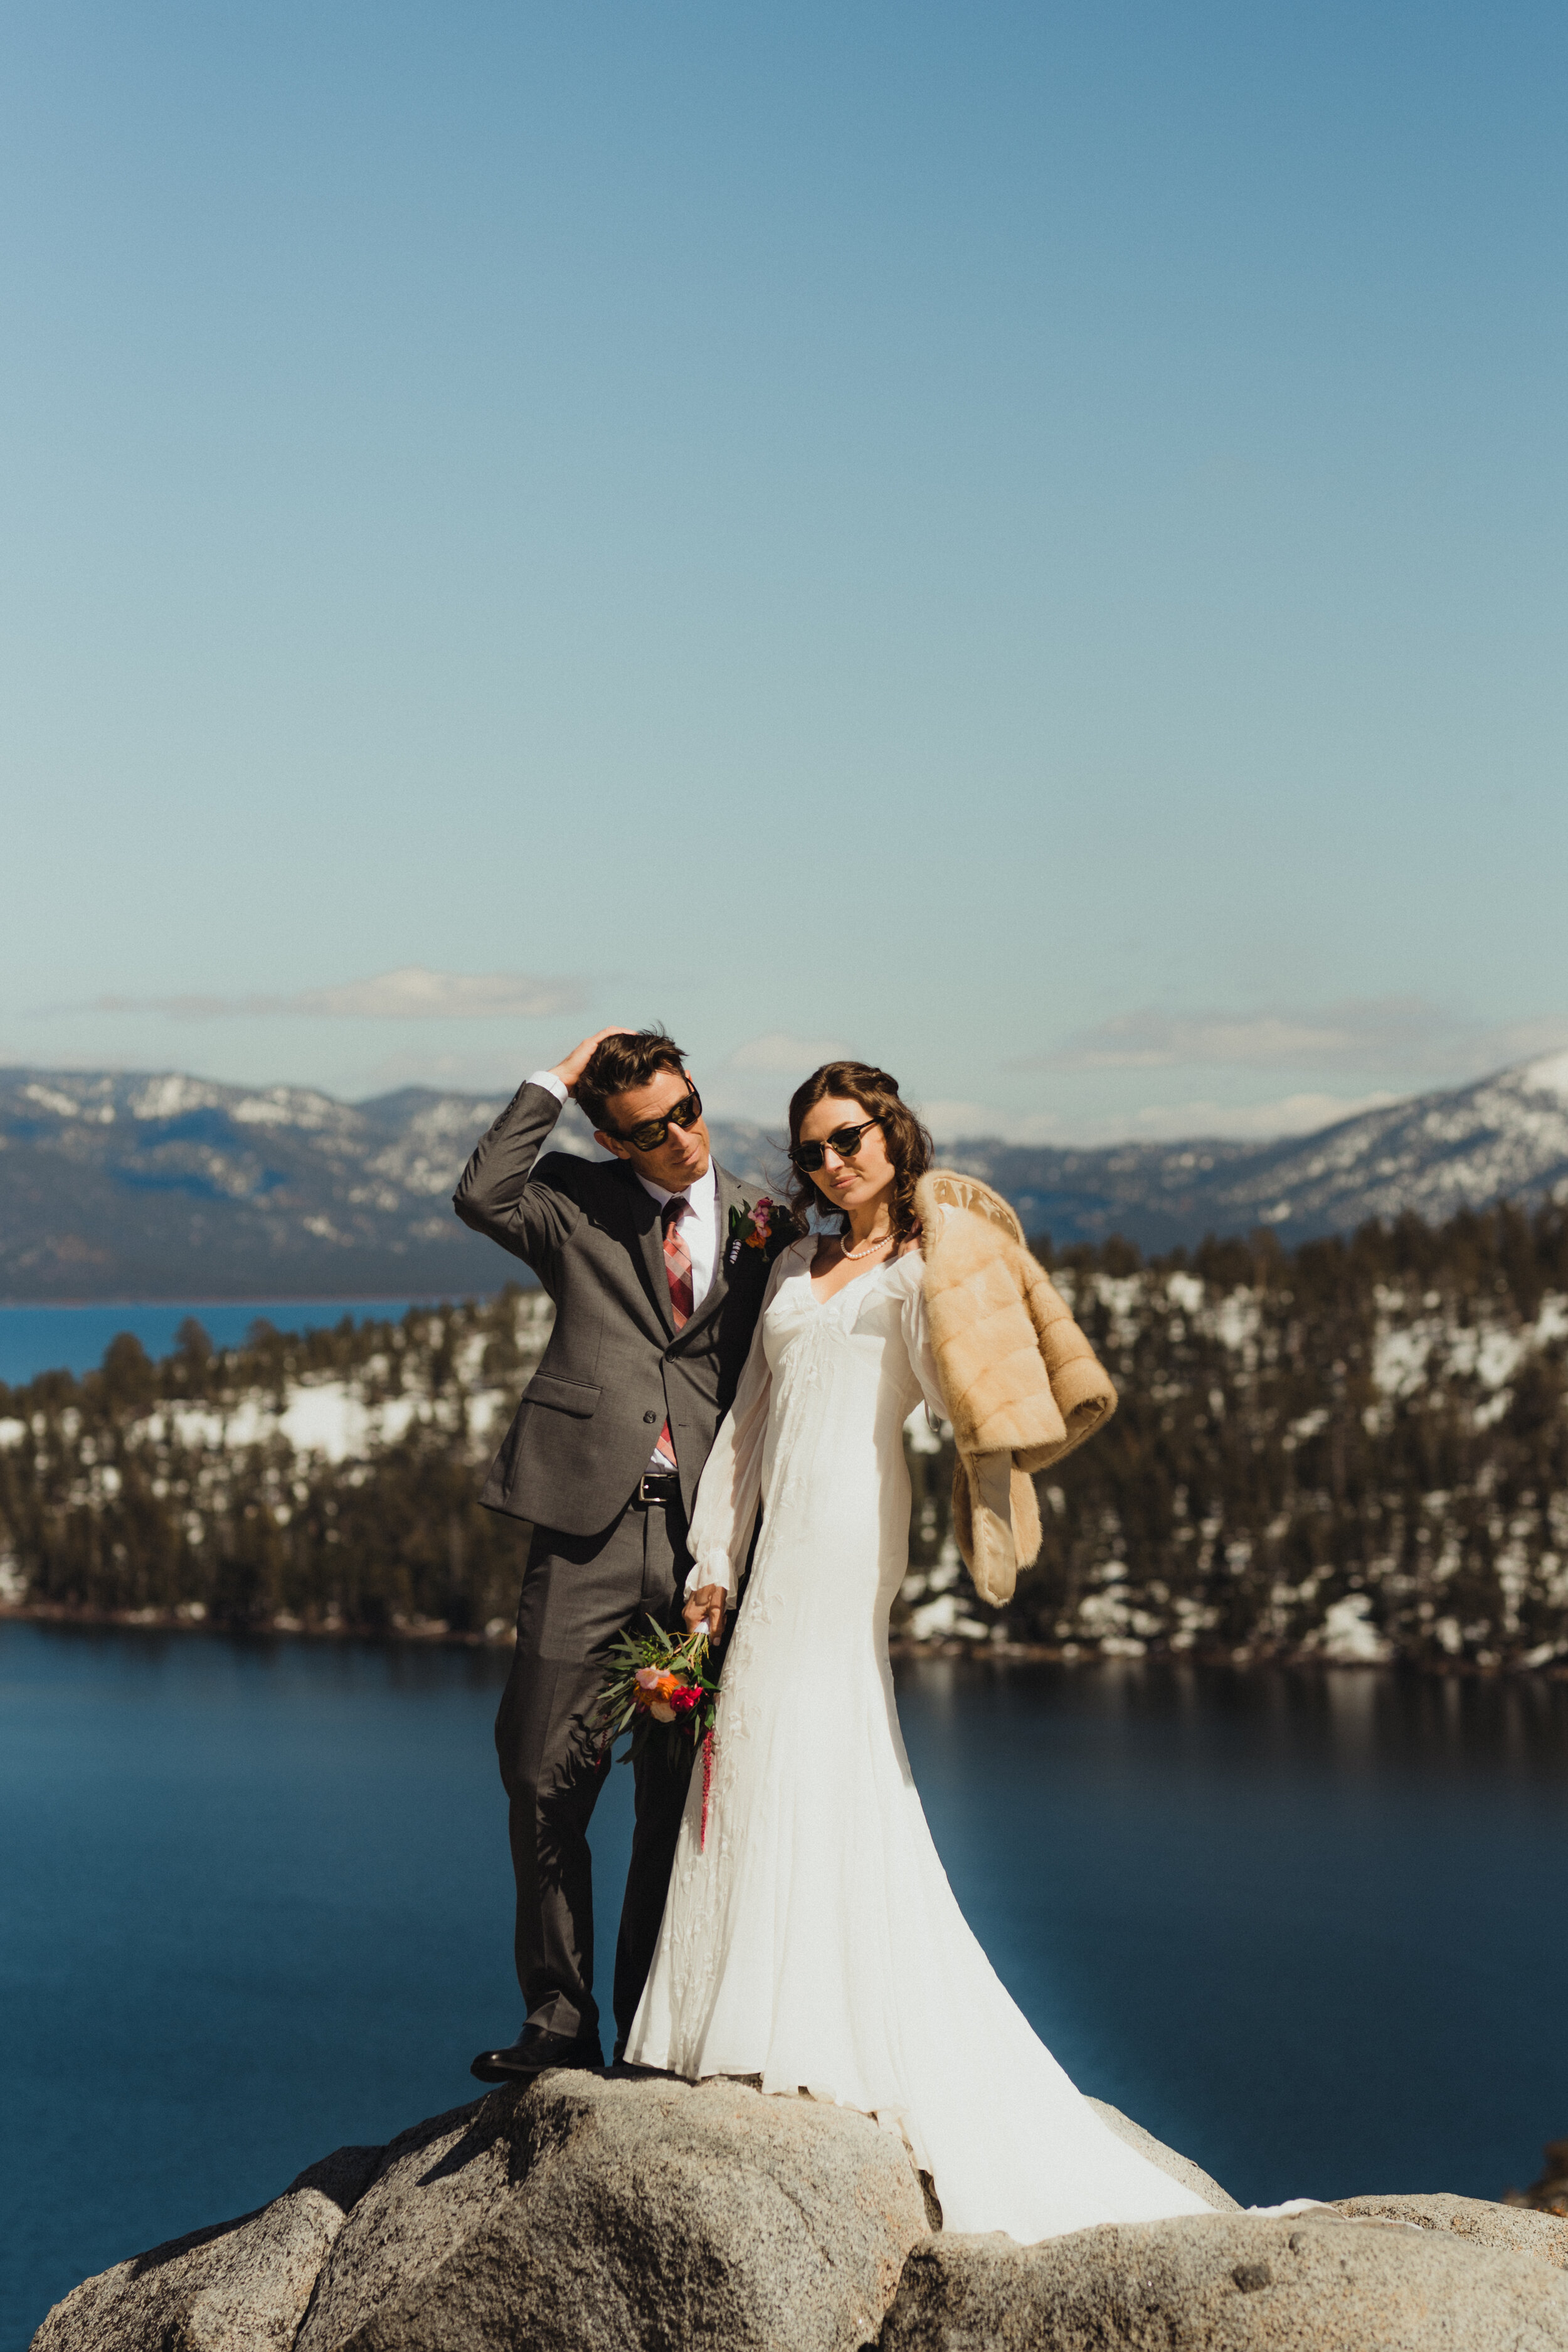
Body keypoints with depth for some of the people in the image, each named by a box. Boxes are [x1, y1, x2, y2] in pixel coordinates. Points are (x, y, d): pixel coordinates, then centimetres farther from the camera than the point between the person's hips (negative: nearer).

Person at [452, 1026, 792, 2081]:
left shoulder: (763, 1222, 10)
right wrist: (556, 1080, -6)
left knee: (682, 1796, 6)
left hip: (707, 1531, 1)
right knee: (547, 1778, -2)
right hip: (589, 1526, -1)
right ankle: (561, 2021, 8)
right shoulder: (579, 1202, 8)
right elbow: (483, 1197, -12)